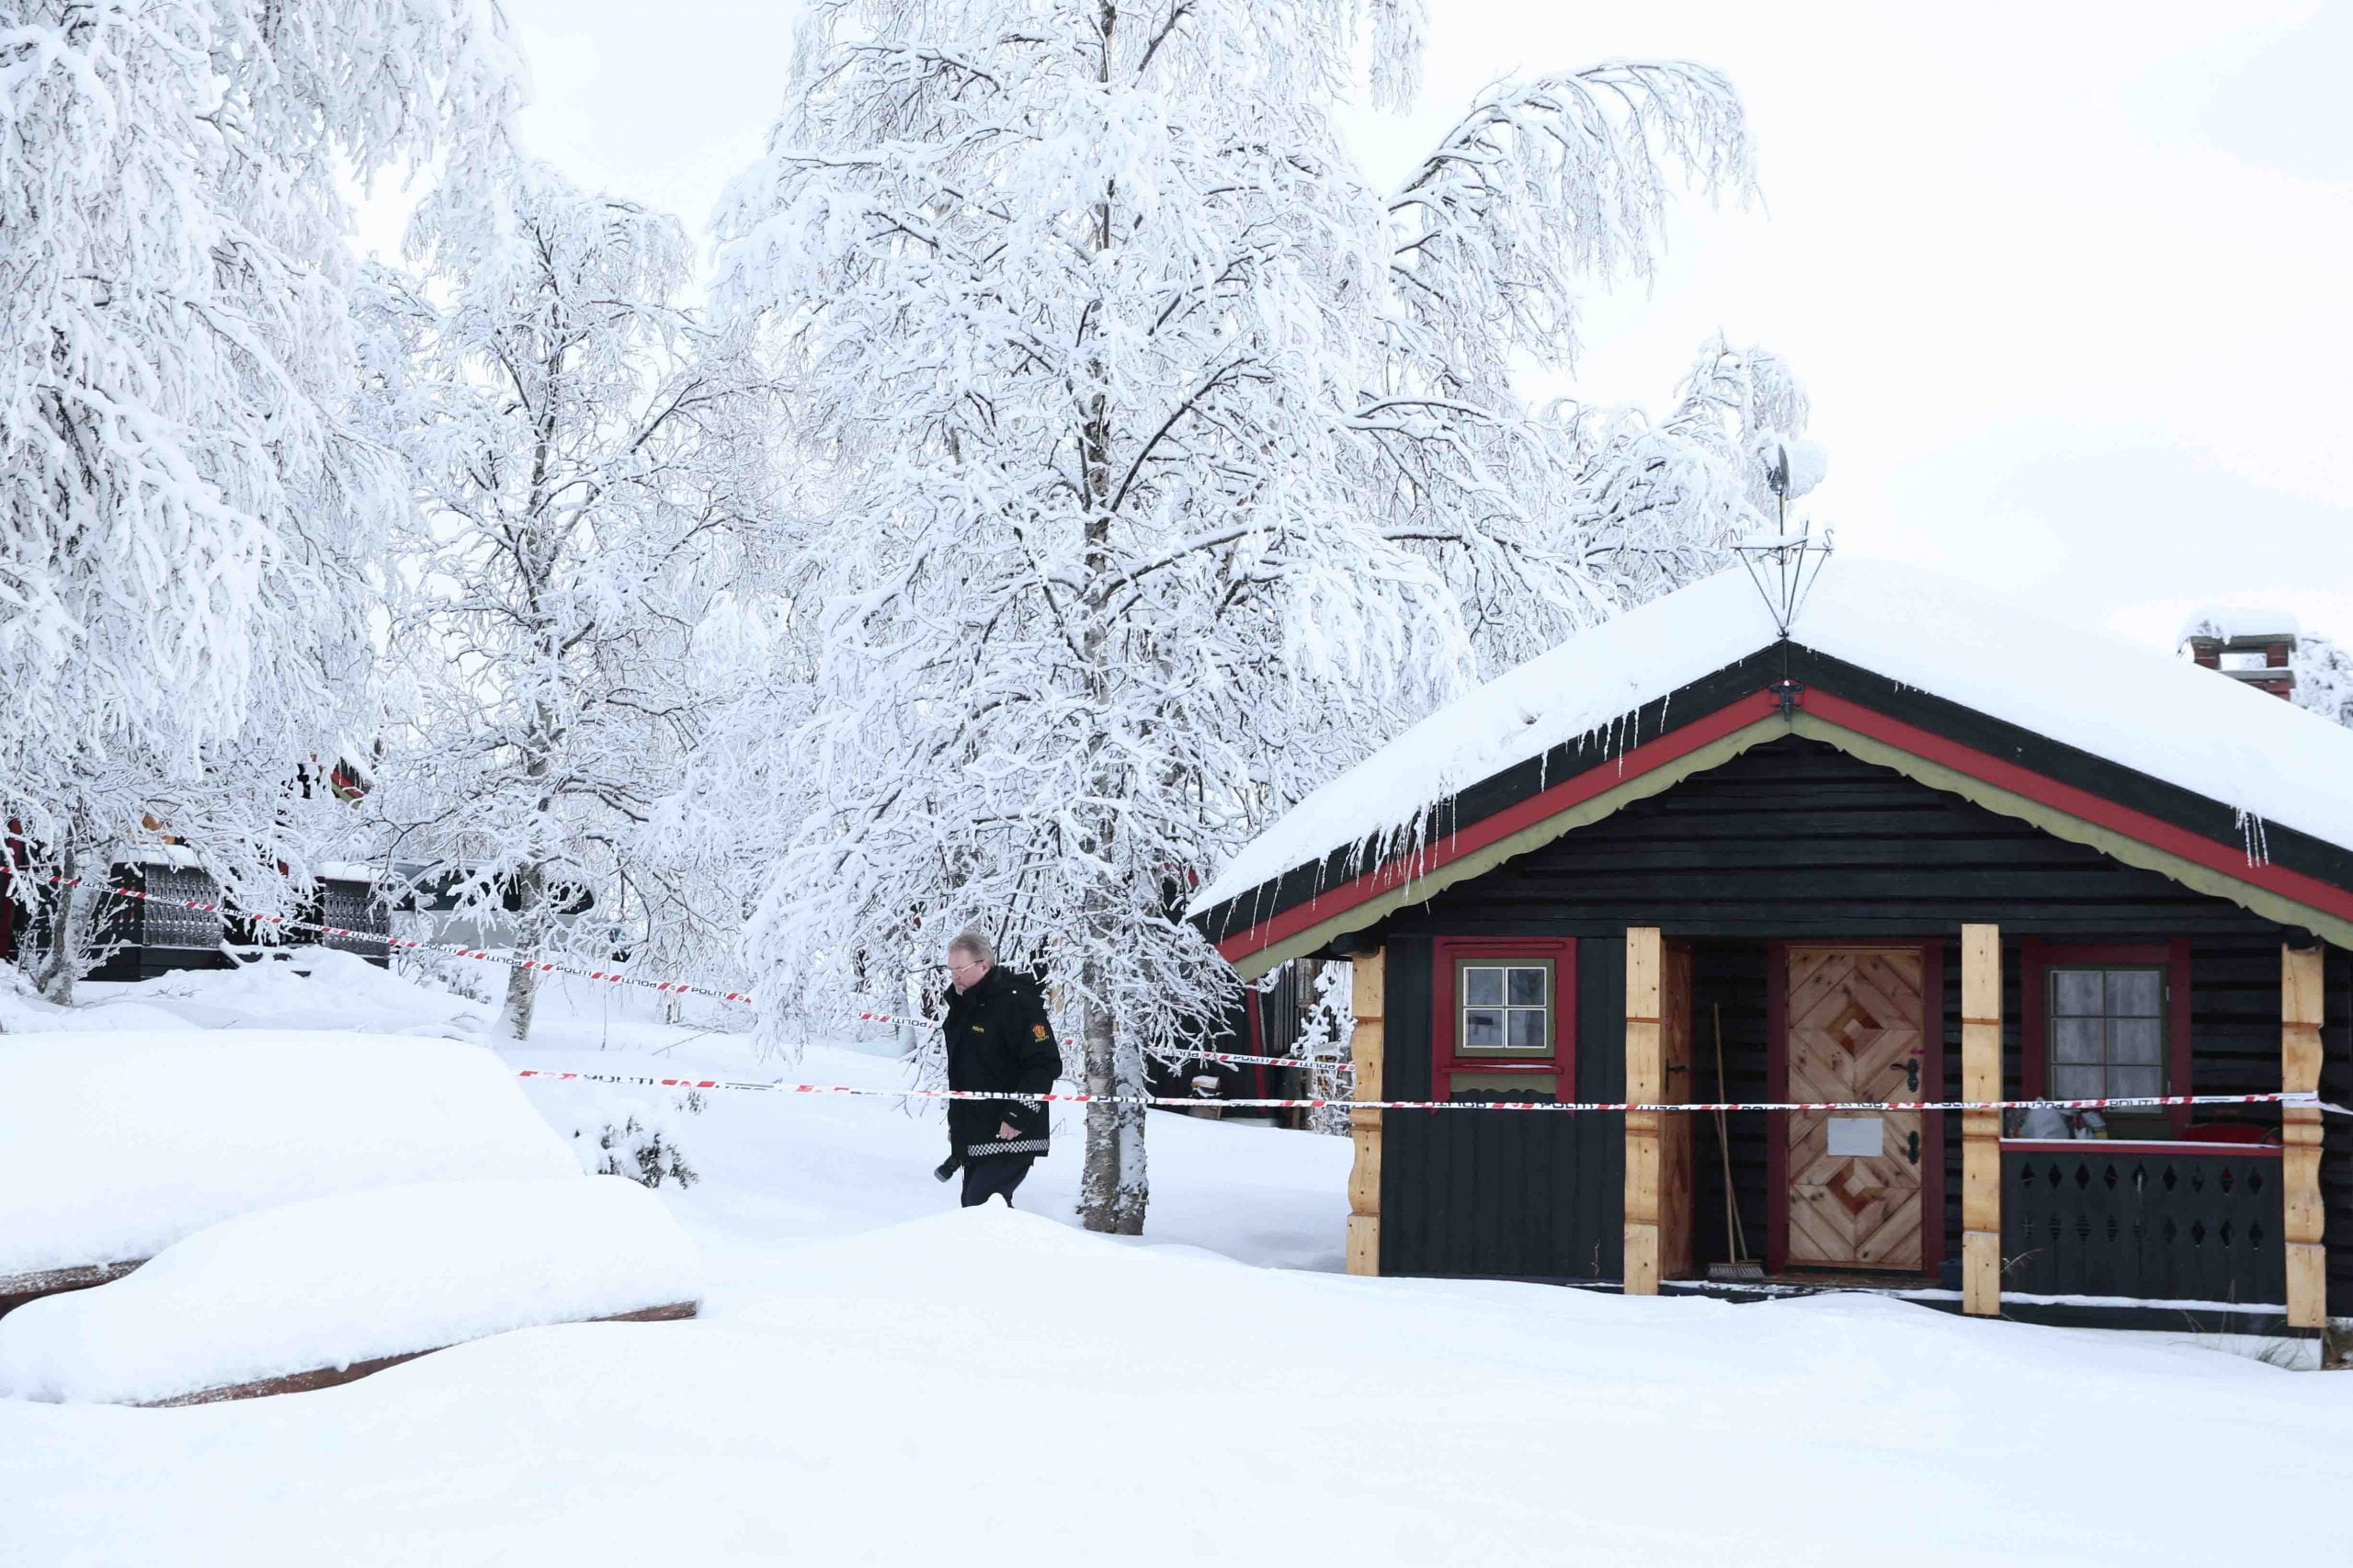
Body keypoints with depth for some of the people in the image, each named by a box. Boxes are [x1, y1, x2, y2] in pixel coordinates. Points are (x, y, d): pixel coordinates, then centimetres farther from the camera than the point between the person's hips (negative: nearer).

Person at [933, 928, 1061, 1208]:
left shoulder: (1017, 1004, -14)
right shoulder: (963, 1005, 15)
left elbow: (1046, 1064, -19)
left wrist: (1018, 1116, -23)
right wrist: (955, 1122, 24)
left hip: (1009, 1136, -10)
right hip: (973, 1138, 10)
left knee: (982, 1205, -20)